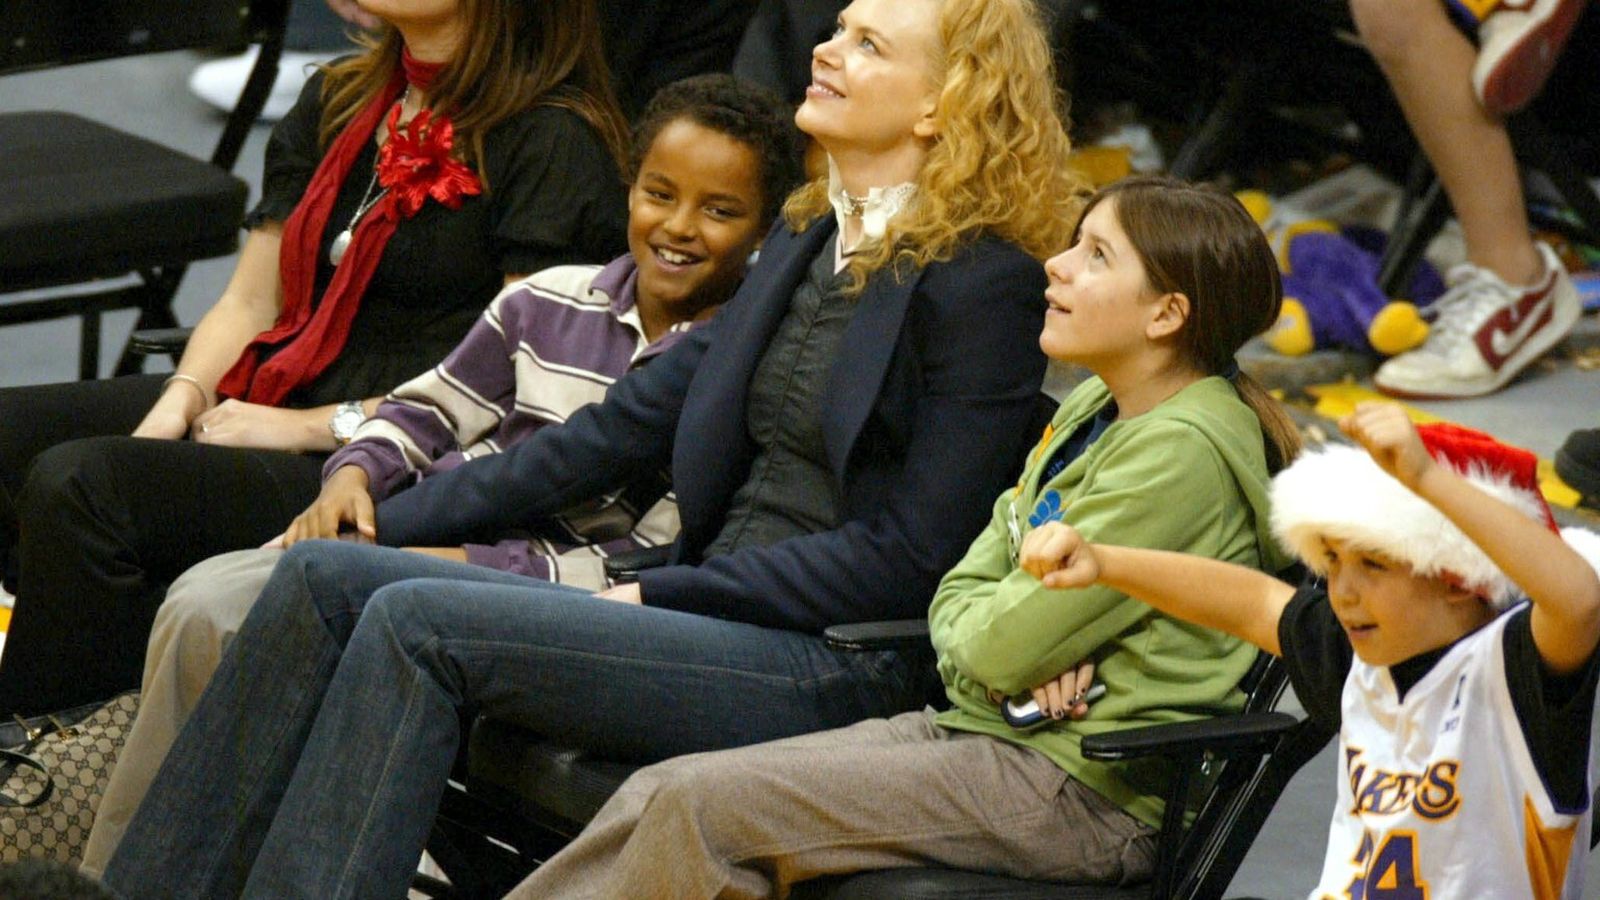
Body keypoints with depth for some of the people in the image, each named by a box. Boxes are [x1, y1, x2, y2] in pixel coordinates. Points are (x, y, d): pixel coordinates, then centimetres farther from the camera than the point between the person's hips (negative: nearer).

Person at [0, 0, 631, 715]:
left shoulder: (553, 139, -7)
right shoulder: (338, 101, 17)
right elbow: (250, 301, 17)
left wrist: (320, 425, -16)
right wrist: (178, 404, -3)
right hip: (258, 406, 9)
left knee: (79, 485, -26)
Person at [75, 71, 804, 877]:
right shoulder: (551, 303, 10)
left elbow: (654, 569, -13)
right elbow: (428, 410, 22)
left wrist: (470, 562, -18)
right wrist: (354, 471, -1)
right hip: (406, 539, 6)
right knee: (202, 606, -13)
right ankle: (109, 878, -2)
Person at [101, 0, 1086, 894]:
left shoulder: (987, 279, -9)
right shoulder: (811, 235, 17)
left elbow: (909, 558, -13)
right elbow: (638, 417, 18)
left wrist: (658, 594, -12)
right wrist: (382, 518, 13)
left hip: (844, 665, -8)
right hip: (713, 620, 8)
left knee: (418, 620, -22)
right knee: (326, 575, -5)